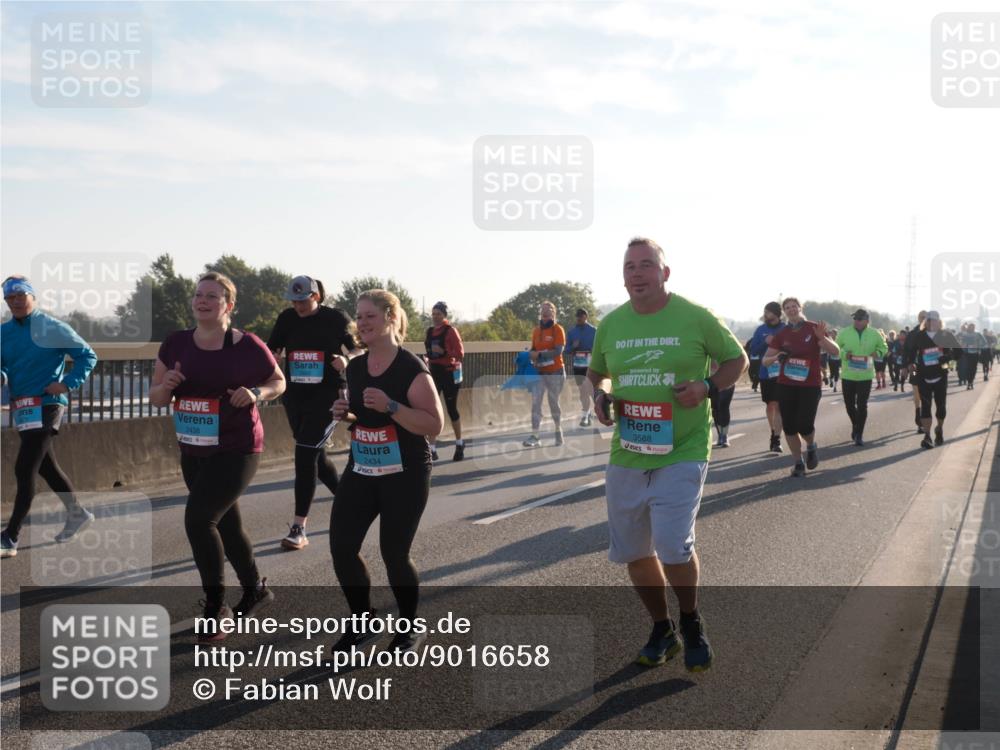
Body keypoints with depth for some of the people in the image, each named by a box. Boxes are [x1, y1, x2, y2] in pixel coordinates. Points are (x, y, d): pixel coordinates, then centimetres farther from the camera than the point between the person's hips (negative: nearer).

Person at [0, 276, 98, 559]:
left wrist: (67, 384, -15)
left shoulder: (52, 328, -8)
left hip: (45, 406, -7)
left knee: (24, 470, -11)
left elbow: (88, 356, -6)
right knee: (46, 467, 18)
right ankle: (77, 514, 36)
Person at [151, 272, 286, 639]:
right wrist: (166, 385, -17)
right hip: (193, 452, 6)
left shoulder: (247, 346, -12)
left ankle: (215, 608, 0)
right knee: (225, 524, 17)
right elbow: (156, 398, 6)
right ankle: (256, 590, 39)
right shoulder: (175, 344, 0)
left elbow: (279, 382, 3)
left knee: (198, 519, -17)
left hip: (237, 451, -6)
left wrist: (255, 393, -17)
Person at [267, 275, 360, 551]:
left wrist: (346, 358, -21)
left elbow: (359, 349, 1)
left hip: (327, 396, -5)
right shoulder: (287, 319, 5)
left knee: (305, 454, -15)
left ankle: (299, 528, -12)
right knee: (316, 455, 14)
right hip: (295, 396, 5)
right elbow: (271, 351, 4)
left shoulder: (336, 318, -5)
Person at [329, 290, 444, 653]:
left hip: (405, 475, -6)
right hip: (361, 470, 6)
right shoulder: (354, 367, 6)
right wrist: (345, 414, -2)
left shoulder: (412, 369, -15)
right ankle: (363, 621, 23)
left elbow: (434, 424, -18)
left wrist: (391, 407, -28)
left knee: (394, 554, 0)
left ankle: (410, 629, 24)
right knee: (341, 547, 1)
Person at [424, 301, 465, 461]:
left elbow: (460, 354, -18)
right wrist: (428, 359, 6)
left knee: (451, 409, 5)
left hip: (449, 373, -6)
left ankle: (459, 445, 25)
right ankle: (432, 449, 0)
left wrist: (443, 352, -31)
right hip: (433, 373, 6)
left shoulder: (451, 331, -12)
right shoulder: (430, 331, 7)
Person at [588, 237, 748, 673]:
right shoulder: (610, 324, 4)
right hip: (626, 456, 5)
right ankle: (662, 630, 33)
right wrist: (598, 395, -2)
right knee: (632, 551, 10)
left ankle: (691, 622, 15)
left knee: (673, 546, -16)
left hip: (682, 453, -4)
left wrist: (707, 387, -13)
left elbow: (737, 360, 5)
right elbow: (595, 372, 20)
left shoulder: (695, 318, -7)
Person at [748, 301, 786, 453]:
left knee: (778, 405, -10)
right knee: (770, 405, 14)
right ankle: (774, 432, 32)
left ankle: (776, 440, -11)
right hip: (765, 374, 3)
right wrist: (765, 342, -15)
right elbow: (753, 351, 0)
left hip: (782, 374, -3)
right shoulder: (761, 330, 3)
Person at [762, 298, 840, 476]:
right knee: (789, 426, 1)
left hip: (810, 386, -3)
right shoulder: (782, 334, 5)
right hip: (786, 386, 3)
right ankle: (798, 463, 16)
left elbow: (836, 352, -8)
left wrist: (822, 337, -27)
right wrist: (777, 357, -17)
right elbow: (765, 360, 6)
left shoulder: (814, 329, -3)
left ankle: (811, 447, 25)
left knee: (804, 425, -9)